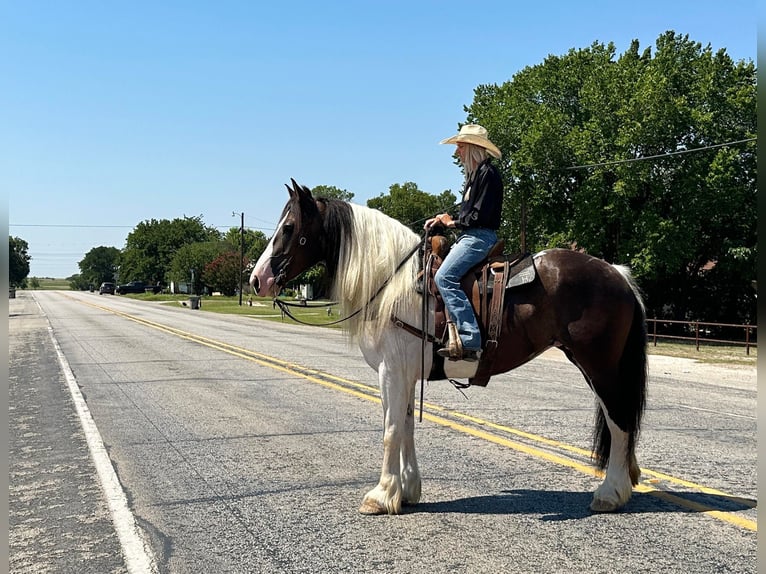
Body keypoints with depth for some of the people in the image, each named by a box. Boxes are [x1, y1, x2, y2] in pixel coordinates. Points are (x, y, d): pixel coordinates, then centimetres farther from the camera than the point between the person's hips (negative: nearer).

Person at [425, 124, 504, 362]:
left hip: (481, 237, -11)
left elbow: (481, 214, -17)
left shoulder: (487, 172, -9)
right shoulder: (474, 173, 22)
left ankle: (470, 340, -29)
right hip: (470, 236, 11)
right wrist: (443, 219, 10)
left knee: (445, 277, -25)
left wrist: (454, 223, -6)